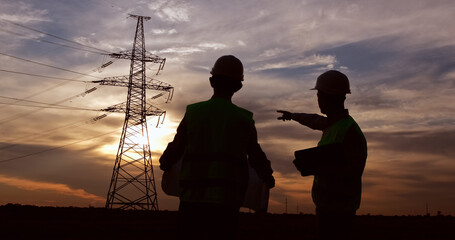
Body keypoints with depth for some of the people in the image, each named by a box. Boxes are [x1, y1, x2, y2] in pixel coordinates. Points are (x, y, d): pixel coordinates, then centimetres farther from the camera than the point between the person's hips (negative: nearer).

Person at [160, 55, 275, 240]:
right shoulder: (244, 120, 6)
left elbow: (175, 149, 12)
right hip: (227, 201, 0)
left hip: (192, 198, 0)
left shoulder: (193, 113, 5)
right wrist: (268, 178, 35)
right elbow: (255, 156, 16)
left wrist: (165, 164, 34)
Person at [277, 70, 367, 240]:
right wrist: (292, 116, 49)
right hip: (327, 206, 9)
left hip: (337, 211, -9)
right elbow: (316, 121, 32)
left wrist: (317, 168, -24)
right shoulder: (334, 123, 9)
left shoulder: (350, 132, -19)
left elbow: (354, 172, -23)